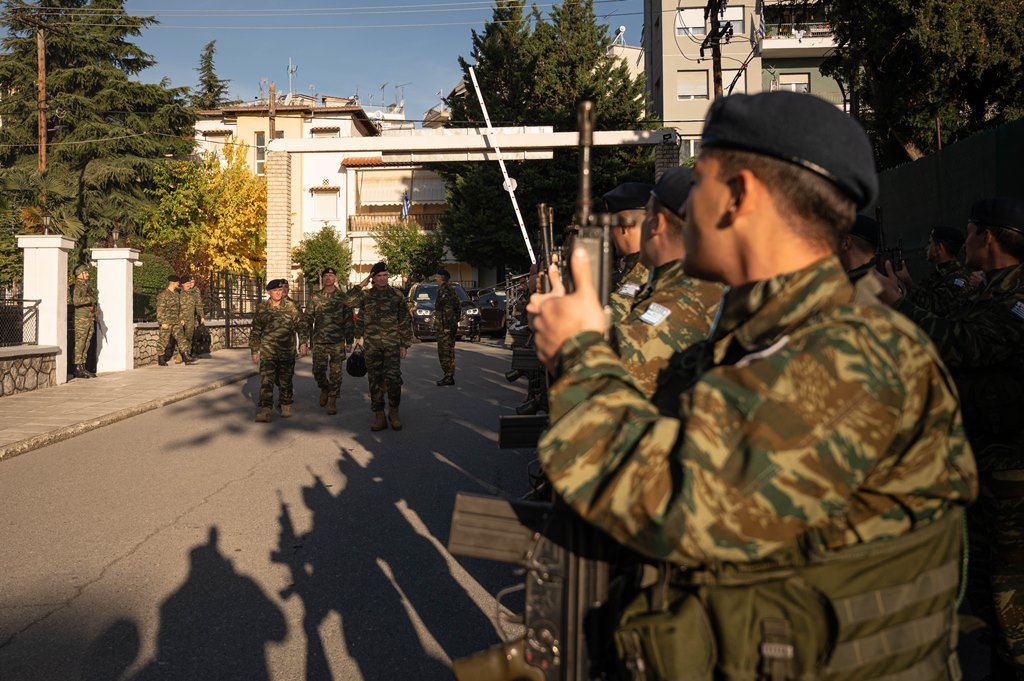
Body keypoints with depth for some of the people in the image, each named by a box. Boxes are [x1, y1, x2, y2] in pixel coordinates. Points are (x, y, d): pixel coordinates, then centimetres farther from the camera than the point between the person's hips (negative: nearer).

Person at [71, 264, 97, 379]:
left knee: (86, 344, 10)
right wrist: (89, 299, -16)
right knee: (79, 344, -7)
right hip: (81, 319, -8)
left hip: (90, 319, 8)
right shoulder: (77, 287, -9)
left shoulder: (88, 286, 17)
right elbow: (76, 301, -24)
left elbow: (94, 298, 28)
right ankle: (77, 369, -5)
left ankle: (83, 368, 15)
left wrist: (93, 305, 9)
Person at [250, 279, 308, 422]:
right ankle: (265, 410, -13)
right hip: (268, 350, 0)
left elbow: (301, 325, 3)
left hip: (287, 351, 0)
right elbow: (255, 331, 11)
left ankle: (286, 405, 28)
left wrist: (303, 343, -8)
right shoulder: (262, 309, 4)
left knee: (285, 379, 8)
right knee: (266, 380, -10)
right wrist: (254, 351, 10)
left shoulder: (290, 307, 2)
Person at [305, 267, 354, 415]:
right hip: (319, 340, 1)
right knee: (318, 370, 2)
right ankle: (324, 388, 31)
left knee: (336, 372, 0)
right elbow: (308, 319, 8)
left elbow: (349, 321, 3)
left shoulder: (343, 298, 2)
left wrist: (349, 341, -1)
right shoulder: (315, 297, 6)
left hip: (337, 342, -1)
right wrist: (307, 339, 2)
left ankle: (332, 400, 10)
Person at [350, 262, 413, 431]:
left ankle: (394, 412, 9)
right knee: (375, 380, 4)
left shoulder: (397, 296, 4)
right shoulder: (366, 296, 7)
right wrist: (361, 285, -3)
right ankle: (379, 416, 12)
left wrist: (404, 344, 0)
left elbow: (405, 321, 5)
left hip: (392, 344, -1)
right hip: (371, 346, 2)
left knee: (393, 377, -10)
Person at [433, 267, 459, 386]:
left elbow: (447, 309, -22)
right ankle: (449, 376, 19)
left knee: (445, 353, -7)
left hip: (444, 327, -10)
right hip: (452, 326, 10)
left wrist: (446, 326, -22)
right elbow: (458, 306, 22)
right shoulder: (451, 289, 16)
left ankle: (448, 377, -5)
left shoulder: (444, 290, -15)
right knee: (449, 352, 14)